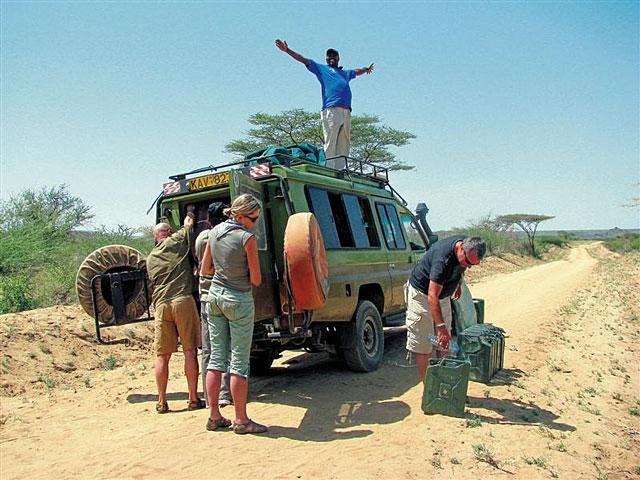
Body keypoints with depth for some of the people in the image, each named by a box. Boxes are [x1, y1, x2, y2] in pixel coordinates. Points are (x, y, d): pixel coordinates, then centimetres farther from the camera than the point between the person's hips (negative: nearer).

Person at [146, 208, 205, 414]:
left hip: (161, 304, 4)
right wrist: (189, 213, 45)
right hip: (183, 299, -4)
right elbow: (189, 223, 26)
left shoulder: (150, 258, 21)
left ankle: (162, 402, 11)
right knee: (190, 351, 0)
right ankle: (193, 399, 2)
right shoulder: (177, 240, 8)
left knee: (162, 355, 7)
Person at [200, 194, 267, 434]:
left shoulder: (215, 232, 3)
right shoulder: (247, 238, -17)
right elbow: (256, 280, -12)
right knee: (239, 362, 2)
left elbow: (205, 269, 11)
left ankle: (214, 416, 20)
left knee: (216, 357, 12)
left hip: (215, 295, 7)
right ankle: (241, 420, 10)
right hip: (239, 300, -7)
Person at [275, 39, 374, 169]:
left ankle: (341, 170, -7)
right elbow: (303, 60, 17)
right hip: (330, 110, -5)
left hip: (346, 112, 5)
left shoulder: (345, 73, 34)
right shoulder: (321, 69, 21)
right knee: (330, 143, -14)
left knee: (345, 143, -4)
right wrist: (287, 50, 12)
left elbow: (357, 72, 54)